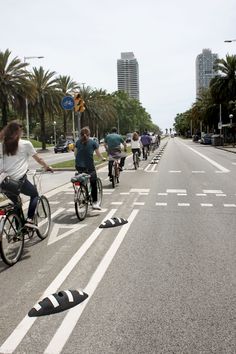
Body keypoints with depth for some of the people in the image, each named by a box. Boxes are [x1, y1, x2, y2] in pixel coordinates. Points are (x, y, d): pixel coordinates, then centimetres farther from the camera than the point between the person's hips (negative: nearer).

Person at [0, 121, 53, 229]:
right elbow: (38, 159, 9)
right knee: (35, 194, 21)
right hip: (19, 180, -4)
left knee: (16, 203, 23)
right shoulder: (25, 144, 0)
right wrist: (47, 167, 23)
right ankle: (30, 220, 3)